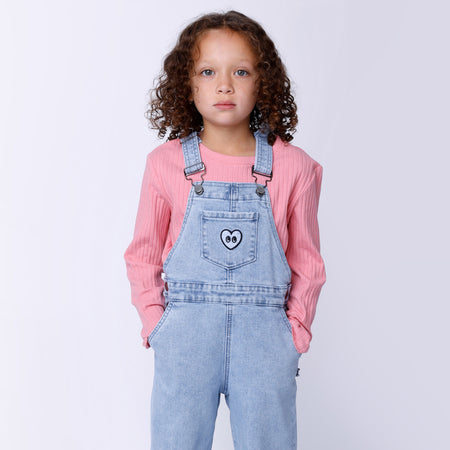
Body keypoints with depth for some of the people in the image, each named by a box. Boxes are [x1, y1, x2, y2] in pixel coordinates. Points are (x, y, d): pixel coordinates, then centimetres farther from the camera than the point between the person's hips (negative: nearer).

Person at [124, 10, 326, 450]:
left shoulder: (294, 166, -1)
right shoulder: (165, 163, -1)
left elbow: (307, 261, 7)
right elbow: (142, 255, 7)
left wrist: (295, 330, 0)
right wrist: (157, 325, 0)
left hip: (265, 335, 0)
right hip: (184, 336, 0)